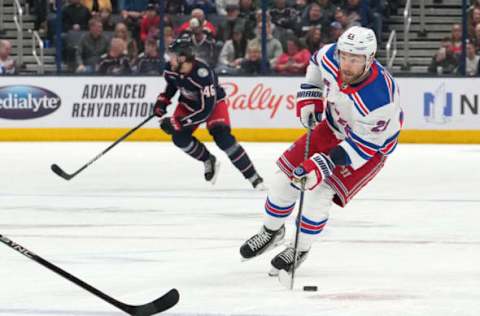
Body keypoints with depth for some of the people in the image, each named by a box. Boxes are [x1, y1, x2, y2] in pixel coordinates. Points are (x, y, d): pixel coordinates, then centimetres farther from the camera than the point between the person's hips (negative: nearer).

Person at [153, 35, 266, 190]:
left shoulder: (203, 74, -40)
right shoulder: (171, 69, -20)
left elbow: (206, 110, -38)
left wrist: (177, 122, -39)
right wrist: (163, 100, -2)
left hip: (213, 102, -6)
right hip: (188, 103, 6)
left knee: (222, 137, -25)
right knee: (179, 137, -14)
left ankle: (254, 177, -19)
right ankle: (209, 161, 14)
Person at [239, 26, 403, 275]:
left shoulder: (378, 98, -41)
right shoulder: (331, 57, -24)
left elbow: (362, 145, -32)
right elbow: (317, 61, 4)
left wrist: (325, 164, -38)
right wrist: (309, 96, -4)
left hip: (373, 144, -6)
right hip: (334, 128, 6)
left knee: (320, 191, -18)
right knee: (286, 175, 5)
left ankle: (300, 250, 7)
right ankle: (271, 231, 32)